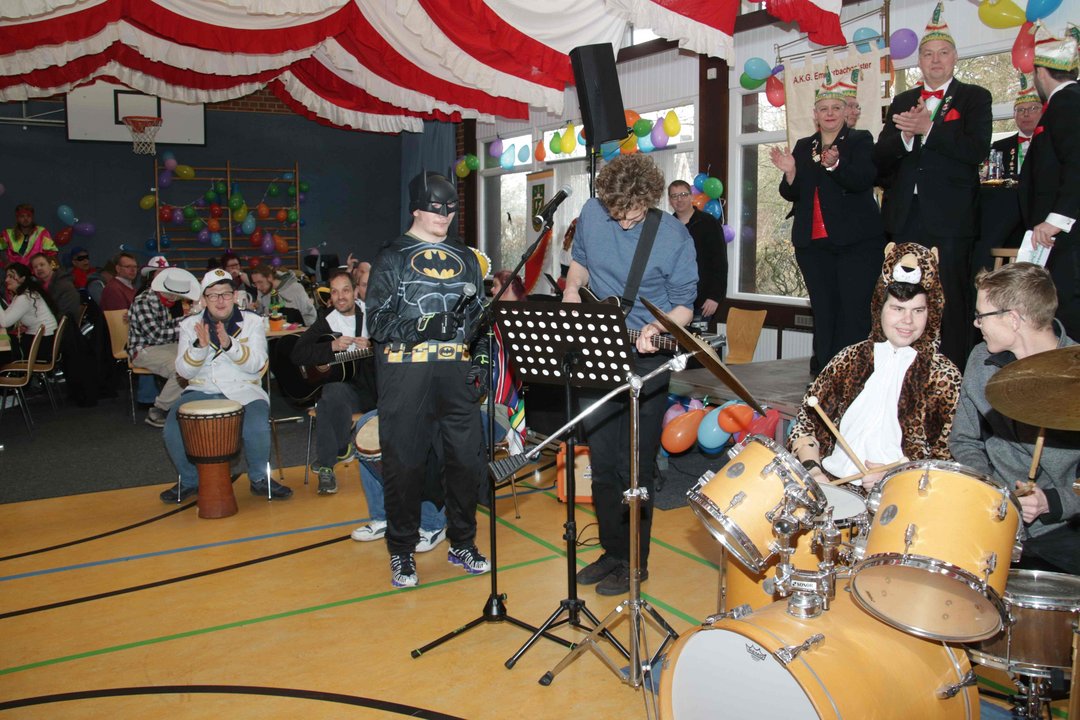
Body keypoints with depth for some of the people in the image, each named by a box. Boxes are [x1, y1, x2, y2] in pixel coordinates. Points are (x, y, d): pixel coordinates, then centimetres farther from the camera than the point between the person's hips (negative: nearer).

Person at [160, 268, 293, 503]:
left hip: (243, 391, -2)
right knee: (172, 429, -23)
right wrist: (200, 346, -20)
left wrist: (229, 344, -26)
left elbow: (256, 364, -10)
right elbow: (184, 371, -1)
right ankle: (189, 481, 5)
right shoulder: (190, 325, 7)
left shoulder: (252, 322, 3)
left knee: (257, 427, -31)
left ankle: (259, 479, -3)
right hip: (201, 392, 2)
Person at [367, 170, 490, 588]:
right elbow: (378, 321, -4)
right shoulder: (392, 258, 3)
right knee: (403, 463, 1)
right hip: (406, 376, -3)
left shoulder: (465, 258, 16)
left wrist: (481, 361, 10)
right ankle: (401, 553, 18)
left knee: (468, 459, 4)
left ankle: (462, 544, 23)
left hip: (458, 373, 4)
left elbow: (480, 315, 21)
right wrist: (426, 326, -18)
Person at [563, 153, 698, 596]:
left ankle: (633, 563, 19)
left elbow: (684, 304, -5)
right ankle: (612, 552, 29)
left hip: (645, 361, -4)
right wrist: (572, 289, -1)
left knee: (635, 469, 2)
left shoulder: (673, 236, -10)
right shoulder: (591, 213, 1)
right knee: (603, 465, 12)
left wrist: (658, 329, -24)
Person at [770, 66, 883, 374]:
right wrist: (789, 172, -8)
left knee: (854, 310, -8)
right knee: (823, 310, 4)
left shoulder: (860, 140, 4)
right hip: (813, 242, 4)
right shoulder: (803, 147, 16)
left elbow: (863, 180, -13)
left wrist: (835, 165, -31)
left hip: (857, 241, -3)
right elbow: (791, 194, 13)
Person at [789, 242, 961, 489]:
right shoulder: (851, 358, 13)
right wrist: (812, 469, -6)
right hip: (831, 482, 2)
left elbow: (948, 457, 0)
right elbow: (808, 419, 11)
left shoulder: (944, 376, 5)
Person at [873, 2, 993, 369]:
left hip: (949, 216, -4)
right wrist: (904, 135, -13)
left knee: (951, 303, -3)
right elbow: (880, 157, 7)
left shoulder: (974, 98, 6)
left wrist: (927, 129, -19)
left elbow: (976, 150, -11)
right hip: (906, 217, 4)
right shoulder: (902, 102, 17)